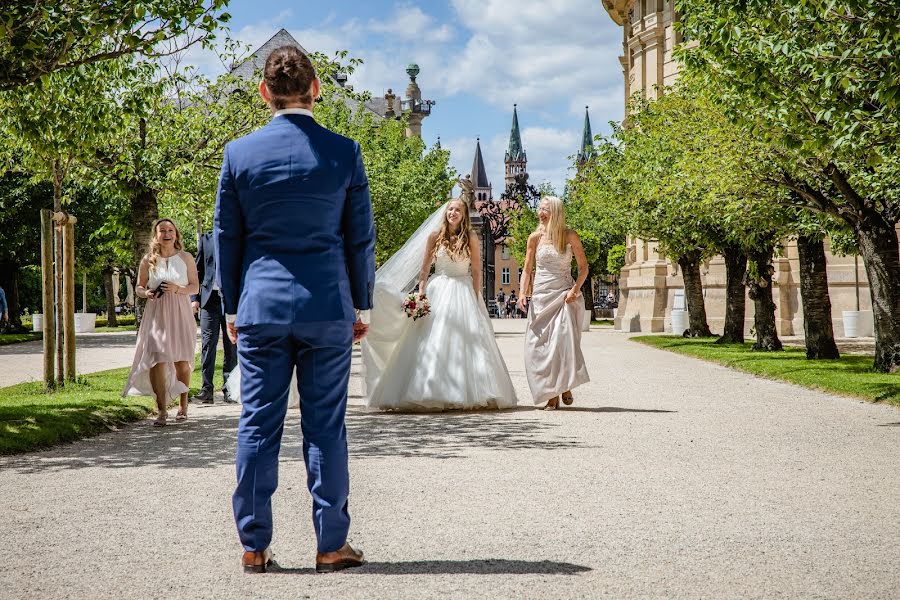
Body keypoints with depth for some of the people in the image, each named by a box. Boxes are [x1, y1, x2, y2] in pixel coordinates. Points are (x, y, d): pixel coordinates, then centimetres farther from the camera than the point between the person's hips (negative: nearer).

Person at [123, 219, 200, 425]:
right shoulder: (148, 260, 6)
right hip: (156, 315, 0)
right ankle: (162, 410, -8)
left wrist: (178, 289, -14)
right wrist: (146, 293, -10)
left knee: (181, 360, 3)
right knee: (157, 360, -11)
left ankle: (183, 405, 21)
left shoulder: (186, 258, 5)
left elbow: (195, 287, 4)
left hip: (180, 314, 0)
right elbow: (139, 287, 13)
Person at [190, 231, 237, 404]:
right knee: (208, 343, -4)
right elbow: (198, 270, 10)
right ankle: (206, 390, -4)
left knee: (231, 345, 4)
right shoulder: (205, 239, 9)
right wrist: (195, 297, 1)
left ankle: (229, 390, 9)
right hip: (210, 298, 0)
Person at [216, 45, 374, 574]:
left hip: (260, 307, 1)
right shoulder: (345, 152, -3)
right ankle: (332, 545, 9)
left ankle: (255, 546, 10)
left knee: (258, 426, 6)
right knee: (326, 427, 4)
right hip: (328, 307, -1)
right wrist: (361, 305, 12)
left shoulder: (239, 153, 0)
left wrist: (232, 307, 16)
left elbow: (226, 237, 6)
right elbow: (361, 237, 2)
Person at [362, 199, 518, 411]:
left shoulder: (471, 238, 2)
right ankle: (434, 393, -1)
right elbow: (424, 269, 6)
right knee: (433, 342, -4)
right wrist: (421, 292, -4)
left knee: (466, 342, -4)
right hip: (438, 291, 1)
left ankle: (467, 394, 1)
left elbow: (476, 271, 1)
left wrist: (476, 298, -5)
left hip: (463, 292, -1)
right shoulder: (435, 236, 5)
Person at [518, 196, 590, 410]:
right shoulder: (535, 238, 5)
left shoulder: (570, 236, 0)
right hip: (541, 296, 2)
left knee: (564, 338, -16)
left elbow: (583, 266, 4)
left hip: (565, 295, -2)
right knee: (541, 343, -4)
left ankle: (566, 386, 3)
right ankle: (551, 395, 2)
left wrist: (575, 289, -10)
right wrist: (522, 293, -5)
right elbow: (527, 269, 10)